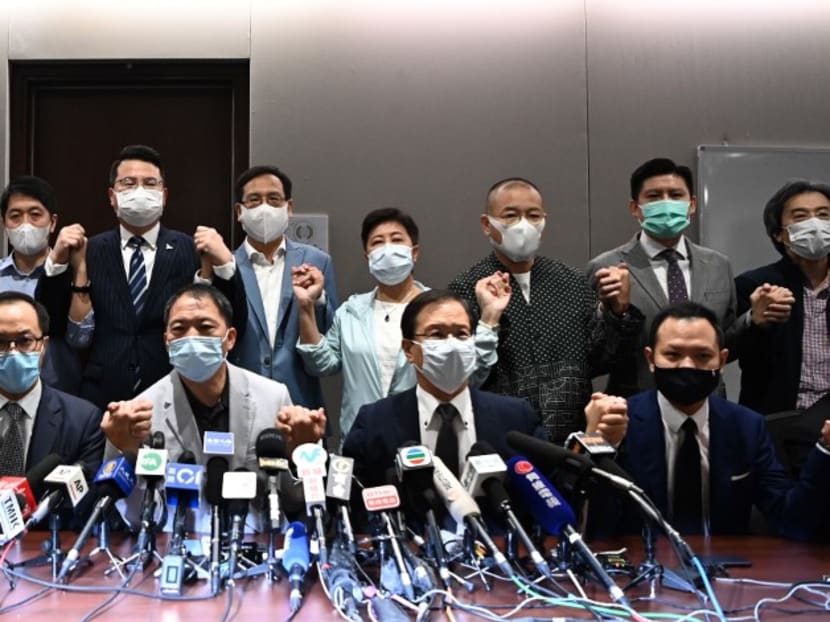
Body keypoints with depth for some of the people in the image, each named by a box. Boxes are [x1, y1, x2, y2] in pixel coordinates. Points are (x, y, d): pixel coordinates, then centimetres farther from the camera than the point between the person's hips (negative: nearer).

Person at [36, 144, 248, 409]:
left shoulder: (191, 250, 1)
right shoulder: (89, 251, 5)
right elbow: (51, 325, 2)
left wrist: (224, 263, -20)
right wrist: (57, 261, -10)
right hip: (101, 399, 1)